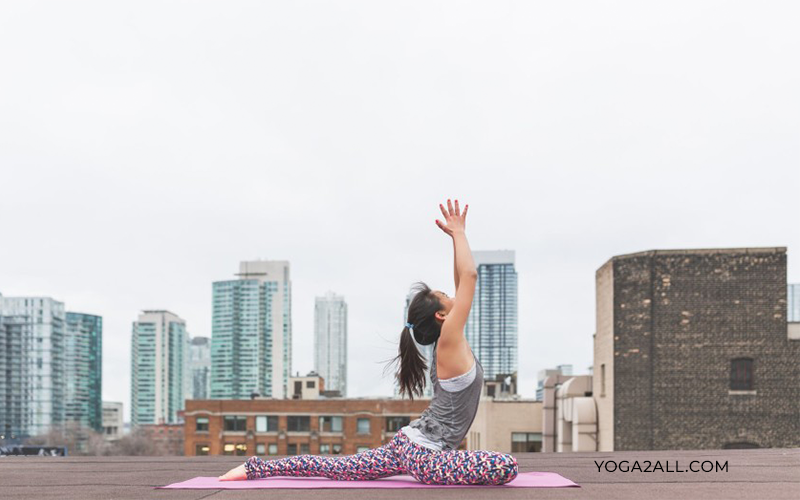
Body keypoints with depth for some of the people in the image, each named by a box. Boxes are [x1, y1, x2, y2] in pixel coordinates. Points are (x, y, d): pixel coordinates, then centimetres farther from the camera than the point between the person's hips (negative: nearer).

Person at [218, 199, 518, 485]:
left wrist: (457, 236, 17)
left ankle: (257, 468, 16)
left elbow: (462, 281, 14)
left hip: (408, 444, 9)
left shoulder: (448, 345, 7)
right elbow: (469, 276, -20)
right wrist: (458, 233, -10)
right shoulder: (449, 343, -17)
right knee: (506, 467, -22)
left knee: (336, 468, 16)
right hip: (424, 456, -9)